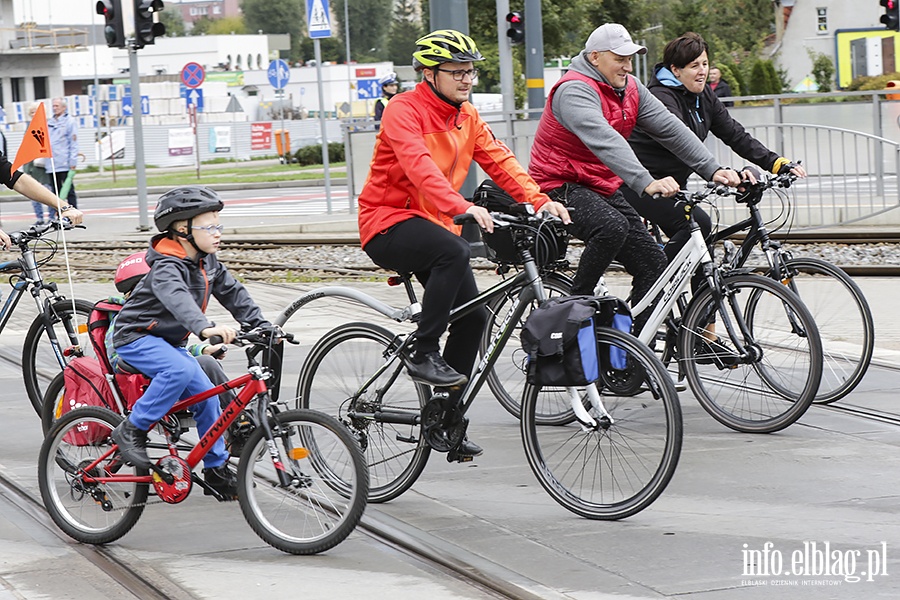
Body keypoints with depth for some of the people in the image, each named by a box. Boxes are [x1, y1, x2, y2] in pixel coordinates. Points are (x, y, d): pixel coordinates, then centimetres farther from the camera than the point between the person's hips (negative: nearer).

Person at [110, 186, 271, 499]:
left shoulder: (207, 263, 2)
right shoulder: (168, 266, -26)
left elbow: (234, 293, 7)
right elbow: (177, 298, -45)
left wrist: (262, 326, -5)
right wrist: (205, 328, -62)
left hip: (168, 341, 9)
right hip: (136, 338, -9)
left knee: (205, 394, 1)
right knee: (181, 369, -34)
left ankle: (216, 471, 12)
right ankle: (132, 429, -22)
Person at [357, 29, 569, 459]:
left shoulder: (467, 117, 9)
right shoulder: (404, 110, -16)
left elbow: (500, 161, -1)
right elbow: (419, 167, -32)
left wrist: (540, 201, -17)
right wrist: (463, 208, -46)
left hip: (432, 225, 8)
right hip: (388, 222, -8)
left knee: (472, 317, -1)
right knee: (454, 251, -36)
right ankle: (423, 355, -25)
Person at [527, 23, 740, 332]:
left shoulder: (630, 89, 5)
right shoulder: (574, 91, -21)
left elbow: (670, 128, -2)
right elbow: (604, 141, -37)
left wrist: (713, 169, -14)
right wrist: (647, 183, -49)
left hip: (604, 188, 9)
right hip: (561, 187, -9)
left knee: (654, 265, -2)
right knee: (613, 227, -37)